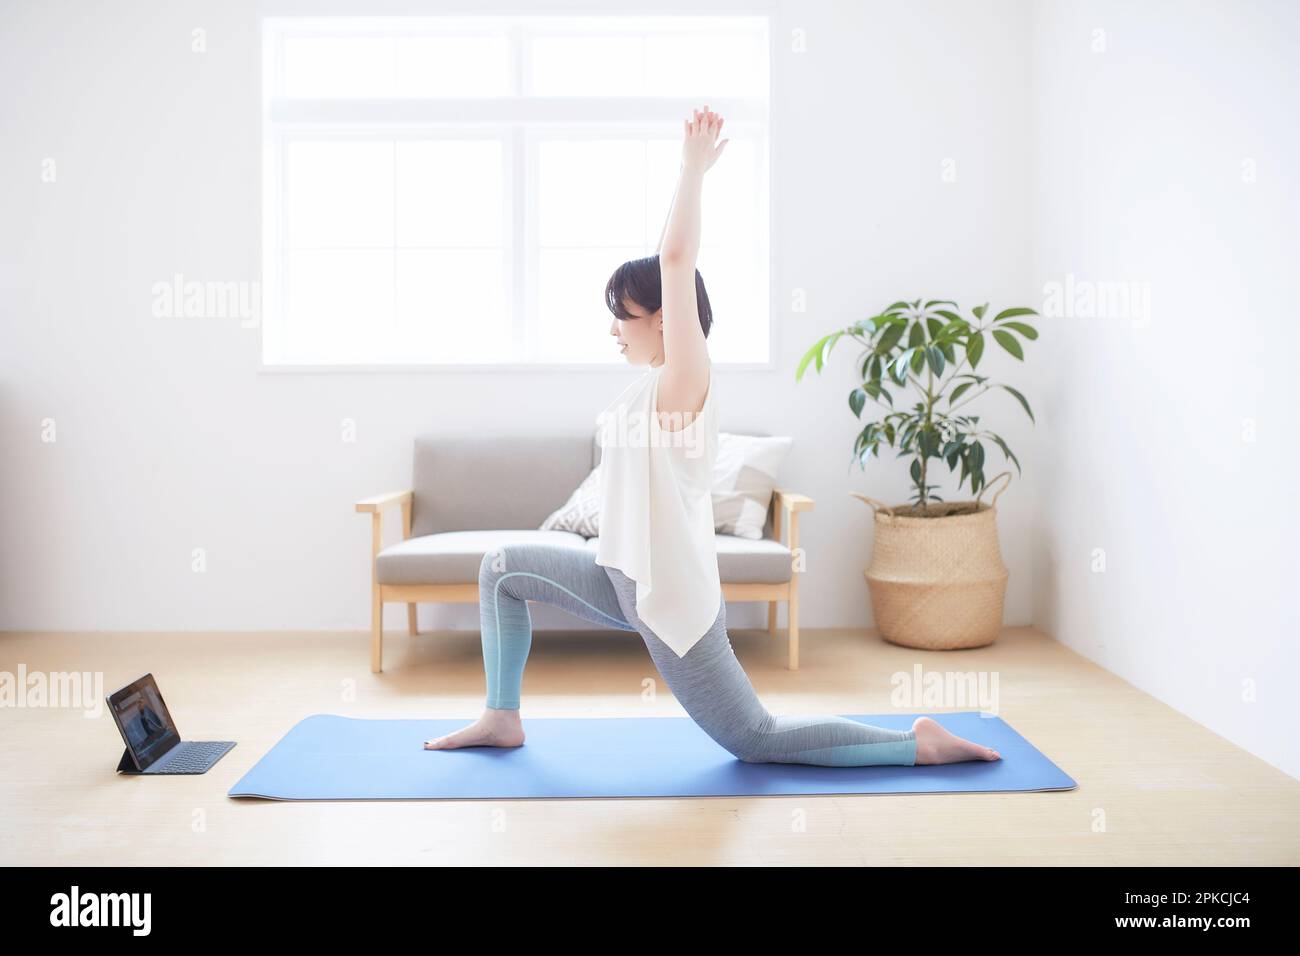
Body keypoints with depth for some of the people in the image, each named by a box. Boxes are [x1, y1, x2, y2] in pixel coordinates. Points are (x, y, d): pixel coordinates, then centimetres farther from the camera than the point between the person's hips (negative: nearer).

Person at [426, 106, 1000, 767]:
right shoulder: (660, 380, 5)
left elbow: (676, 260, -26)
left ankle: (920, 744, 10)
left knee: (758, 742, 1)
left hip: (670, 595, -9)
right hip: (630, 579, 9)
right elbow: (672, 261, 13)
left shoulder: (682, 383, -18)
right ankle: (502, 718, 23)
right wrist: (691, 174, 15)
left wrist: (693, 168, -20)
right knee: (501, 569, 14)